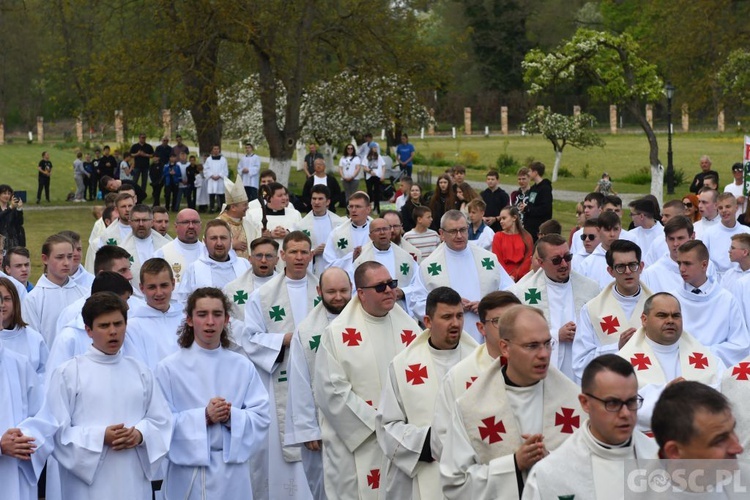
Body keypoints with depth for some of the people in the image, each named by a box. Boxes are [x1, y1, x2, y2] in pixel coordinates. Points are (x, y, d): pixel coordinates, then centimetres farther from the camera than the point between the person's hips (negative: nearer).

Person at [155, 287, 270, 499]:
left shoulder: (243, 367, 5)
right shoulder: (169, 368, -4)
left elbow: (261, 418, 2)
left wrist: (232, 416, -15)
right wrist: (203, 417, -19)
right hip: (189, 472, -2)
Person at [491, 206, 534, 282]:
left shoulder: (526, 237, 9)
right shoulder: (498, 236, 8)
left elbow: (528, 260, 3)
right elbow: (497, 260, 2)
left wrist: (515, 276, -10)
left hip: (521, 277, 0)